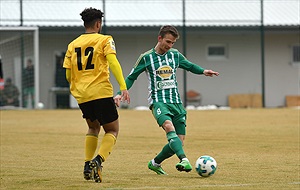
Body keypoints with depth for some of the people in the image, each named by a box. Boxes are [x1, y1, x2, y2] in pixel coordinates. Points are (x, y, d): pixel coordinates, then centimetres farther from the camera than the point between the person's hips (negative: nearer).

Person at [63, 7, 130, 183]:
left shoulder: (73, 45, 14)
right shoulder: (105, 40, 1)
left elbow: (68, 75, 13)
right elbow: (113, 63, -14)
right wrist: (123, 87, -20)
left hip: (81, 95, 5)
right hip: (101, 93, -5)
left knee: (93, 127, 27)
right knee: (112, 130, 7)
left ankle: (88, 164, 12)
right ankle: (98, 160, -19)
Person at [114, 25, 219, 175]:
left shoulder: (175, 55, 11)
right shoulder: (146, 58, 1)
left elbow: (189, 66, 27)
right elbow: (131, 78, 9)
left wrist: (203, 71, 8)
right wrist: (120, 94, -3)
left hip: (176, 102, 5)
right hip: (158, 100, -5)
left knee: (179, 141, -1)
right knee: (169, 126, -34)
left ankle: (155, 163, 21)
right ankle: (184, 160, -49)